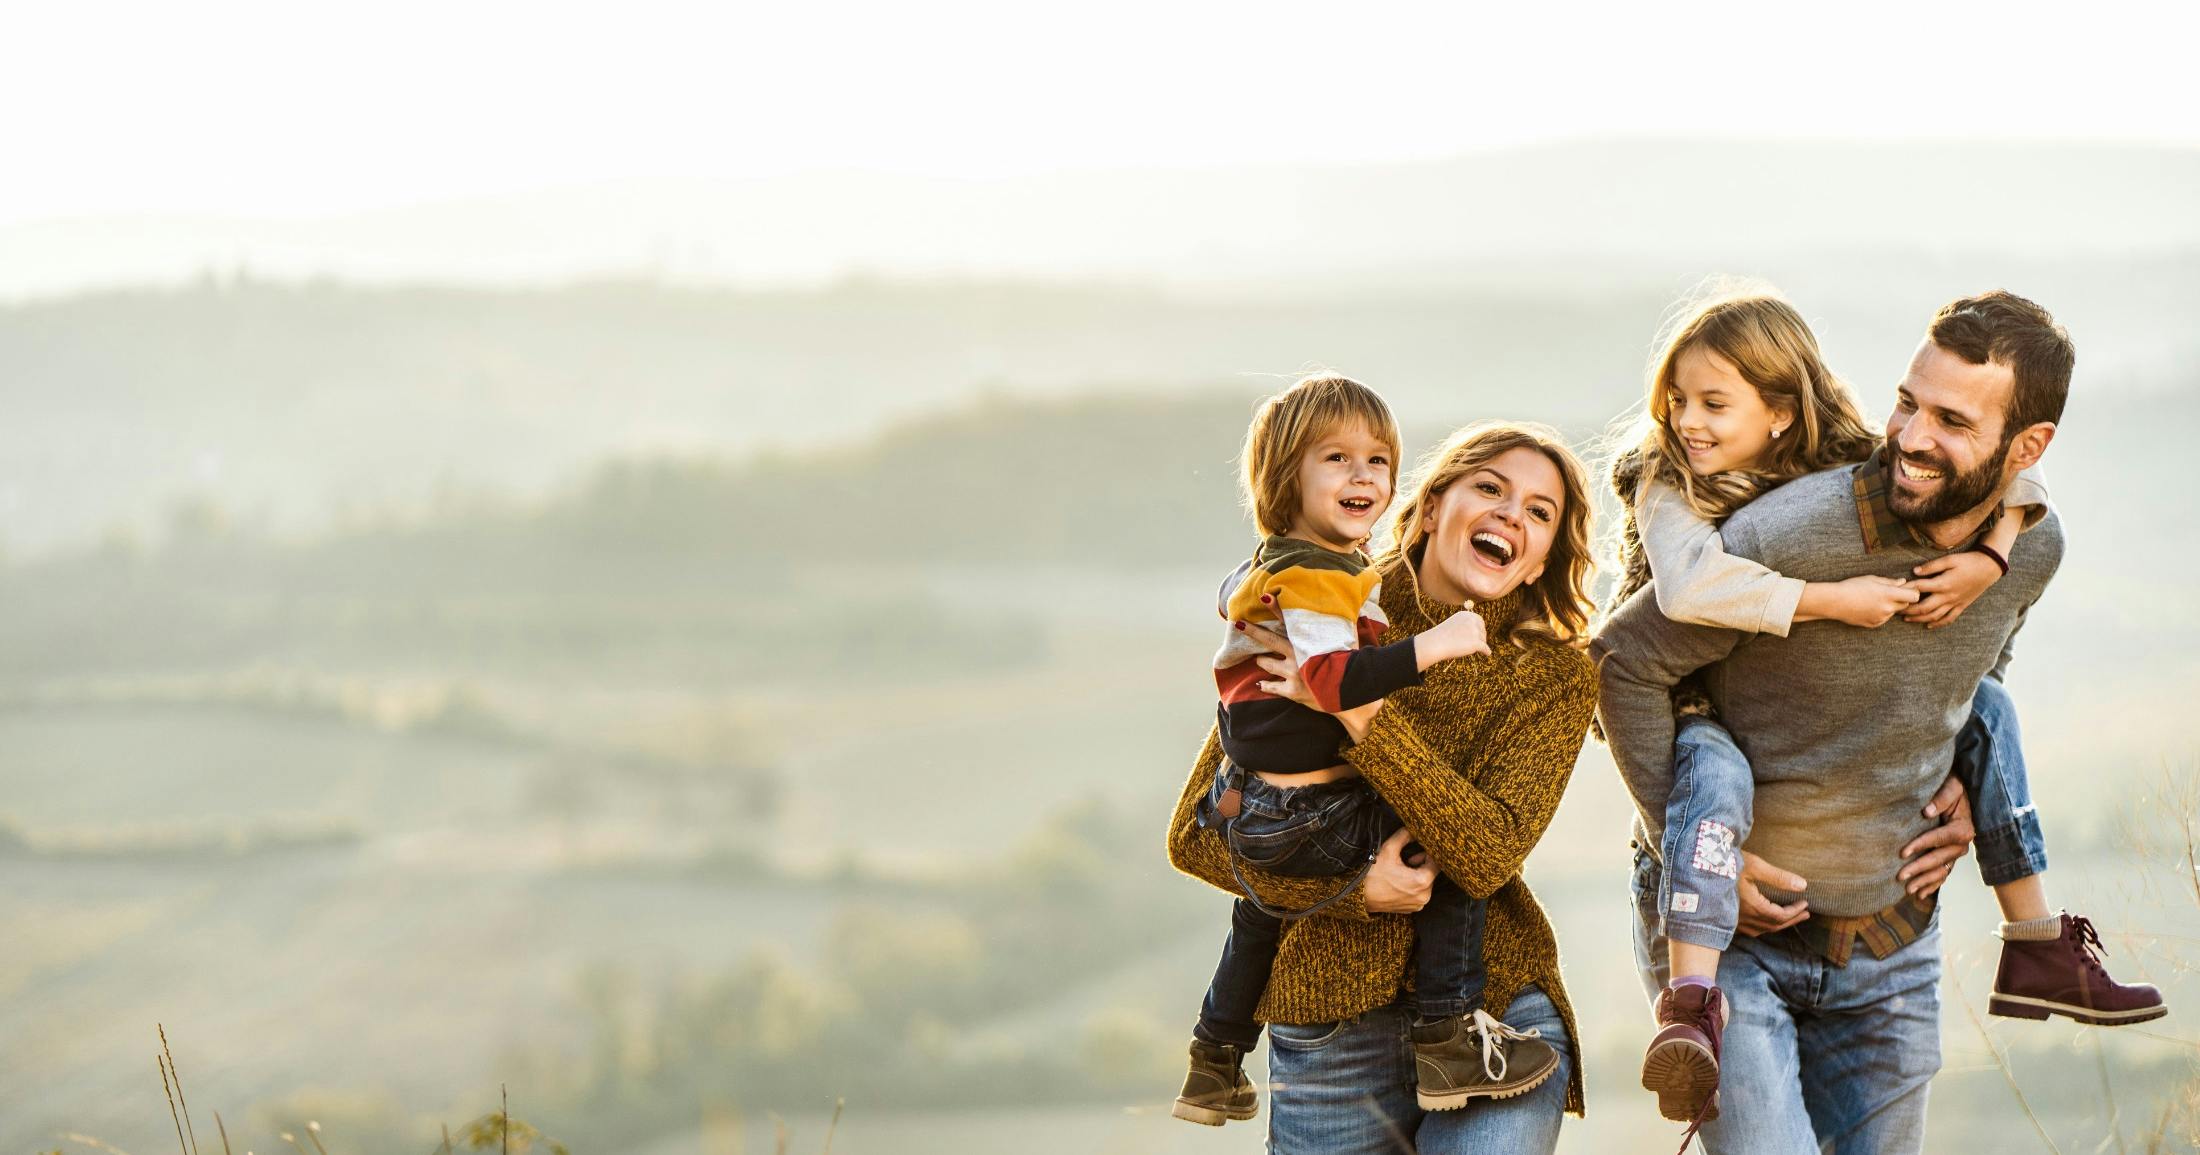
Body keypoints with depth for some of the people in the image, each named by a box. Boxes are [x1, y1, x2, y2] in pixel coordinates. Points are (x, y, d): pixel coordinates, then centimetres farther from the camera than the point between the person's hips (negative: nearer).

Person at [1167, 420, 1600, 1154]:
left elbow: (1486, 857, -15)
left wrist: (1365, 718, -24)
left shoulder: (1553, 677, 1)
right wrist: (1352, 887, -15)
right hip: (1329, 1032, 1)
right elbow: (1194, 835, -2)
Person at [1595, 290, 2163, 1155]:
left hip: (1890, 945, 5)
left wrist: (1966, 789, 2)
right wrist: (1695, 851, -15)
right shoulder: (1785, 539, -25)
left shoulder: (2032, 547, -6)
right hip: (1729, 924, -5)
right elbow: (1624, 663, -14)